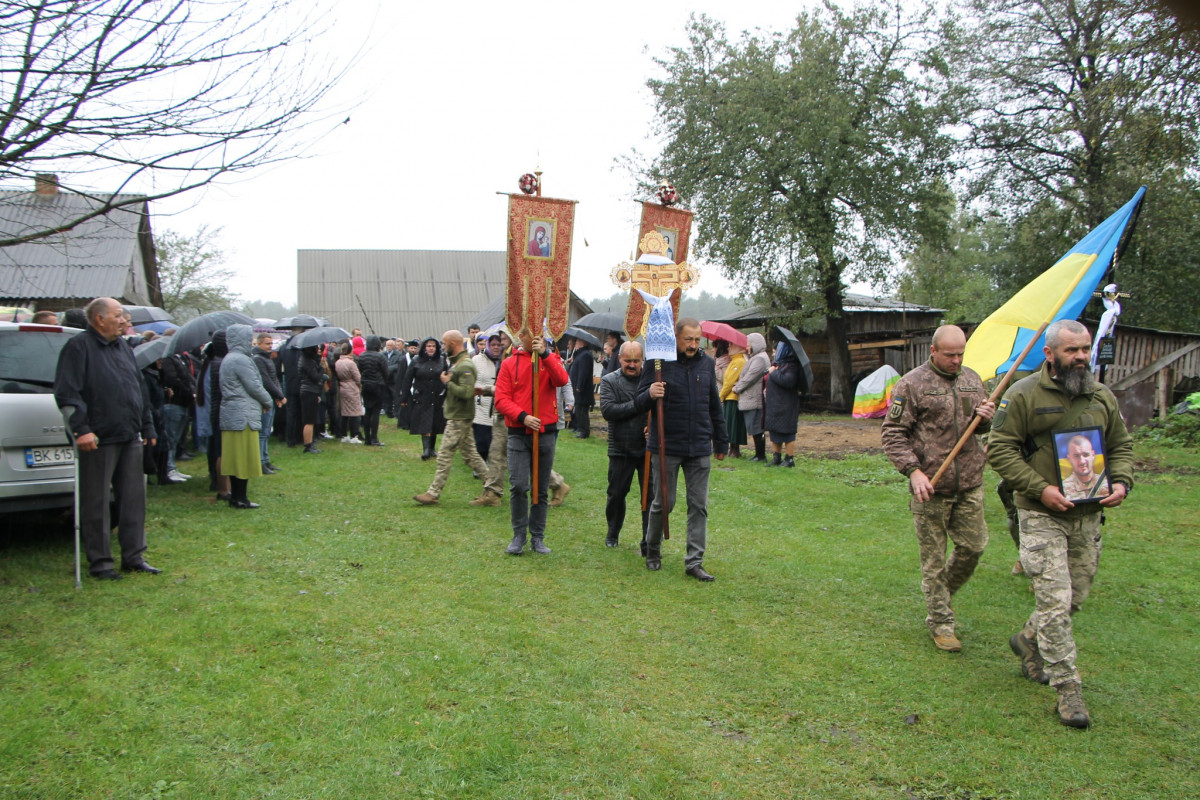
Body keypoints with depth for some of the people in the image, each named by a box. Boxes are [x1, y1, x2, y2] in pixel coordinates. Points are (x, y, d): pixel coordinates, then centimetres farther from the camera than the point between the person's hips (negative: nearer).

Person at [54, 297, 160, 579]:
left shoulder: (123, 346, 17)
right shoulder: (79, 347, -7)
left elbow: (140, 390, 22)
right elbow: (66, 392, -14)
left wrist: (147, 427, 20)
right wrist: (80, 428, -22)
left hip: (130, 438, 7)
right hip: (99, 439, -7)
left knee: (134, 498, 9)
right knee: (96, 503, 1)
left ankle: (134, 556, 17)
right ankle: (99, 562, 10)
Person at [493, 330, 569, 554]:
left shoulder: (550, 359, 7)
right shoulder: (509, 363, 3)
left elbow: (562, 380, -15)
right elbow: (501, 399, -4)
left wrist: (545, 354, -23)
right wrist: (522, 416, -18)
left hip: (546, 433, 2)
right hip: (518, 434, -1)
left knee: (541, 489, 8)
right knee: (518, 486, -10)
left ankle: (537, 537, 19)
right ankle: (519, 535, 7)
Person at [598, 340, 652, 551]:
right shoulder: (609, 381, 0)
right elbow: (608, 411, -14)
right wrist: (638, 404, -17)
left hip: (648, 448, 0)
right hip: (620, 449, 0)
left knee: (651, 495, -2)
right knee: (616, 494, 13)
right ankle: (612, 534, 36)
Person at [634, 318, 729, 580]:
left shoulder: (706, 363, 8)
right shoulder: (658, 362, -5)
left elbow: (715, 406, 18)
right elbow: (639, 405, -3)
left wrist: (721, 441, 20)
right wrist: (649, 395, -26)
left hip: (700, 449, 4)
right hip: (666, 447, -3)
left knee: (699, 506, 3)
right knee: (663, 502, 5)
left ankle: (694, 562, 9)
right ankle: (653, 551, 27)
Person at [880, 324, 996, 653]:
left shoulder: (972, 379, 11)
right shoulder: (912, 384, -6)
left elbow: (981, 428, 23)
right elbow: (892, 433, -8)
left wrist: (985, 417, -1)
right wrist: (913, 471, -20)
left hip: (970, 485, 5)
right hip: (930, 489, -5)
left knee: (973, 546, 8)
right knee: (934, 558, 3)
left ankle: (942, 595, 35)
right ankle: (940, 623, 17)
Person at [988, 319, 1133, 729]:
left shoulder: (1102, 397, 8)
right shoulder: (1023, 395, -9)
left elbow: (1121, 445, 17)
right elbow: (1000, 449, -11)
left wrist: (1121, 482, -3)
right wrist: (1041, 488, -18)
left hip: (1088, 515, 6)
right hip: (1042, 516, -5)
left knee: (1076, 597, 14)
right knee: (1054, 600, -7)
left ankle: (1029, 641, 40)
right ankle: (1067, 688, 4)